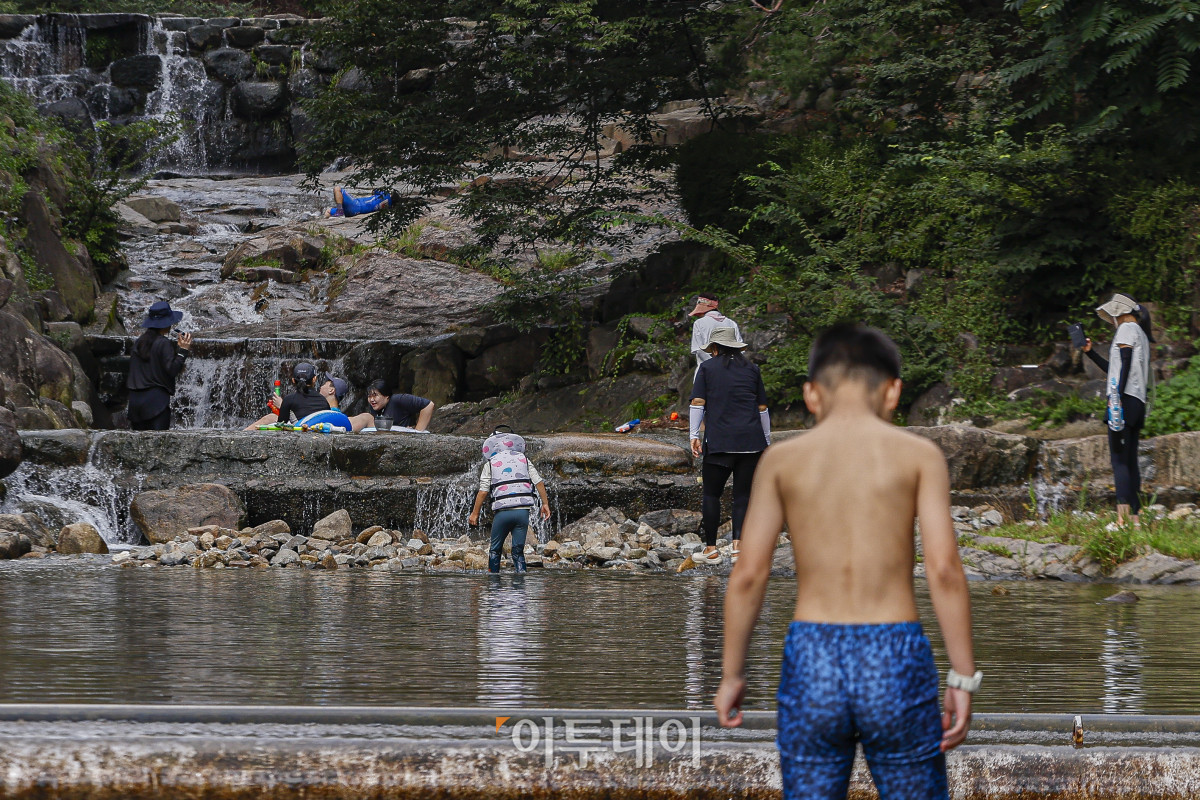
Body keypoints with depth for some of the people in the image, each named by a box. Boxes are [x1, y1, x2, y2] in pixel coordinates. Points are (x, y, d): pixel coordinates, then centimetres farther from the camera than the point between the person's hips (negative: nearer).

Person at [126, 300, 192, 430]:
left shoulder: (139, 342, 10)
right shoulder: (164, 344, -10)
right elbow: (172, 370, -15)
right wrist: (183, 350, -10)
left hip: (135, 399, 7)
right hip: (157, 399, -7)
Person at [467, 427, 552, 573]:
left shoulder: (490, 464, 7)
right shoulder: (524, 460, 14)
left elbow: (483, 491, 1)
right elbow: (538, 482, 5)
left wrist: (475, 513, 8)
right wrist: (545, 503, 9)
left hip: (502, 511, -2)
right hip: (523, 510, 2)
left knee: (495, 550, 13)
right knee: (518, 550, 7)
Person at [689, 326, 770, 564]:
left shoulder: (707, 368, 7)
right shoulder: (751, 369, 14)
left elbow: (697, 403, -2)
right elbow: (762, 408, 16)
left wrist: (694, 435, -1)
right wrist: (766, 439, 23)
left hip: (718, 442, -2)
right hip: (751, 441, 2)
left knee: (711, 493, 5)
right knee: (743, 494, 4)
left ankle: (711, 549, 5)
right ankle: (738, 545, -8)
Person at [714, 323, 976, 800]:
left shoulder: (782, 460, 4)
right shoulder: (917, 455, 0)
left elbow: (748, 576, 1)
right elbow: (944, 569, -8)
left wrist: (732, 673, 9)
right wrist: (963, 677, -4)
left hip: (810, 659, 1)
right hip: (894, 663, -1)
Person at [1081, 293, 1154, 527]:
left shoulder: (1127, 329, -2)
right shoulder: (1141, 334, 26)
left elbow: (1125, 366, -15)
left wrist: (1117, 398, -22)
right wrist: (1091, 352, 34)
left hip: (1125, 400, -9)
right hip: (1138, 403, 9)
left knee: (1119, 459, -15)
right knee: (1130, 461, 7)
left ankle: (1123, 516, -26)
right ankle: (1135, 516, 2)